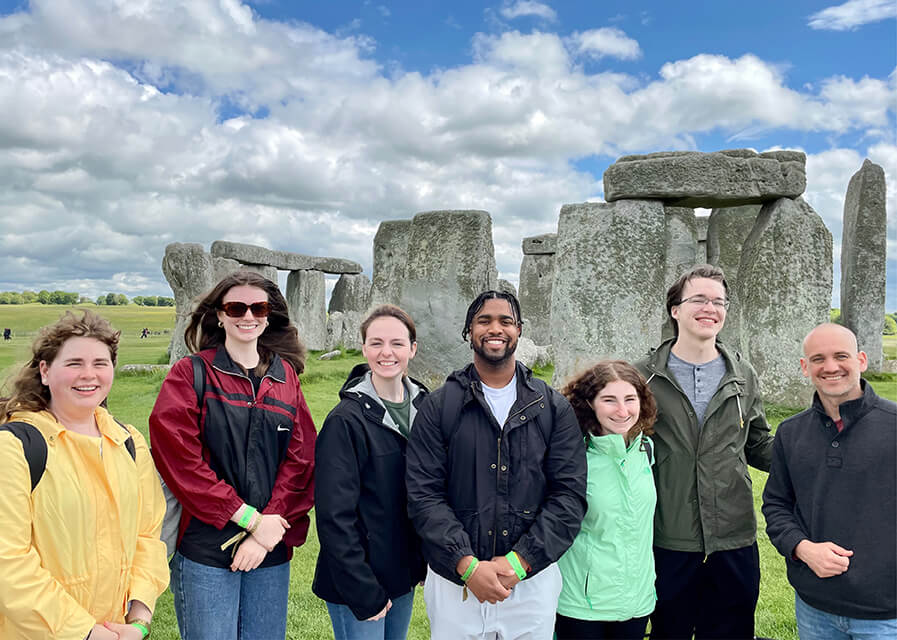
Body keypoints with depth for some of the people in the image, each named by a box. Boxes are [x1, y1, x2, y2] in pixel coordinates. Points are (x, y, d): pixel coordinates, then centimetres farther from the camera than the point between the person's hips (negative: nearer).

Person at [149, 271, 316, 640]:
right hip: (205, 550, -3)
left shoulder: (286, 377, 7)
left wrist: (268, 529, -10)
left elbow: (301, 460, 2)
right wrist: (250, 518, -14)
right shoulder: (191, 374, -2)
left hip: (272, 553, 3)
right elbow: (178, 456, -12)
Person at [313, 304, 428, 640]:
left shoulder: (423, 406, 1)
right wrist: (363, 593, -18)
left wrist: (430, 559, 7)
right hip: (358, 585, -6)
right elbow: (335, 515, -18)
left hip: (406, 574, 6)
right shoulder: (346, 420, -18)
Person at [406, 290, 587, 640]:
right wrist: (469, 566, -17)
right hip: (455, 581, -1)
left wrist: (518, 562, -14)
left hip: (533, 580, 1)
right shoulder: (439, 406, -2)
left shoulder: (553, 407, 1)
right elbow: (424, 494, -7)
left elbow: (570, 493, -5)